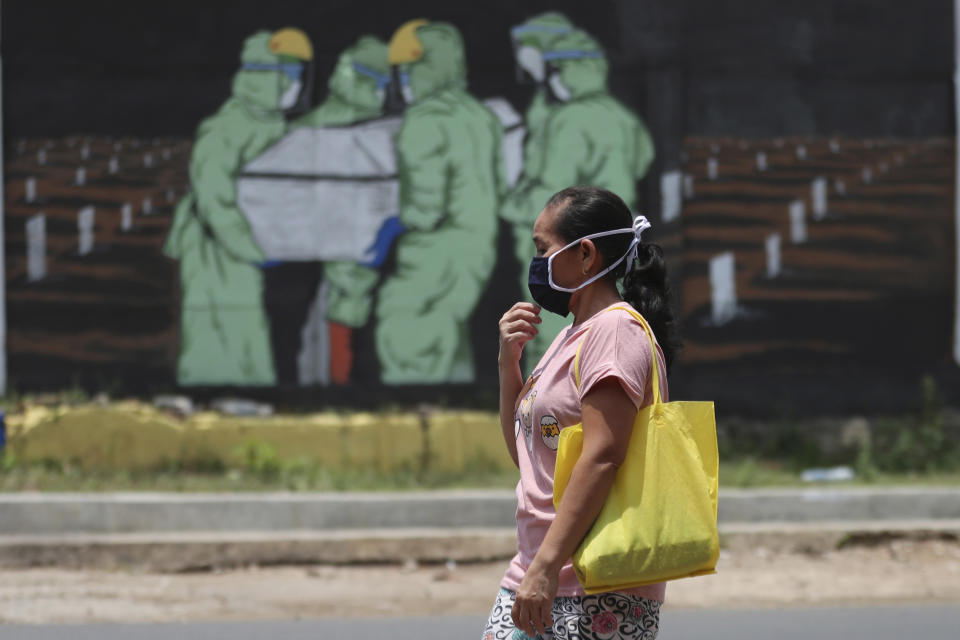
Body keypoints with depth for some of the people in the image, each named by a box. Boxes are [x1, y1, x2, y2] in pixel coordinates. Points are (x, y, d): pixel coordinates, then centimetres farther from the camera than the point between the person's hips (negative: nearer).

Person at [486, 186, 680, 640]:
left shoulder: (615, 330, -11)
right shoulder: (573, 334, 19)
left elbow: (601, 457, -21)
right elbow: (524, 451, 26)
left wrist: (546, 566, -25)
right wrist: (509, 361, 12)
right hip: (537, 574, 9)